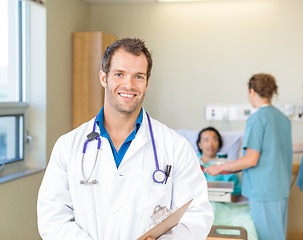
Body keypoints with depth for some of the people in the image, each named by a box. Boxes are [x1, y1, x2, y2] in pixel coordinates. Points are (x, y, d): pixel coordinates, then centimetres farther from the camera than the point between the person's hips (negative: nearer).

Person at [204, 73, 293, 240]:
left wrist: (219, 168, -8)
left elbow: (251, 160, -19)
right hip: (282, 187, 8)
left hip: (264, 188, -8)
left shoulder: (257, 118, -15)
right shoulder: (283, 118, 9)